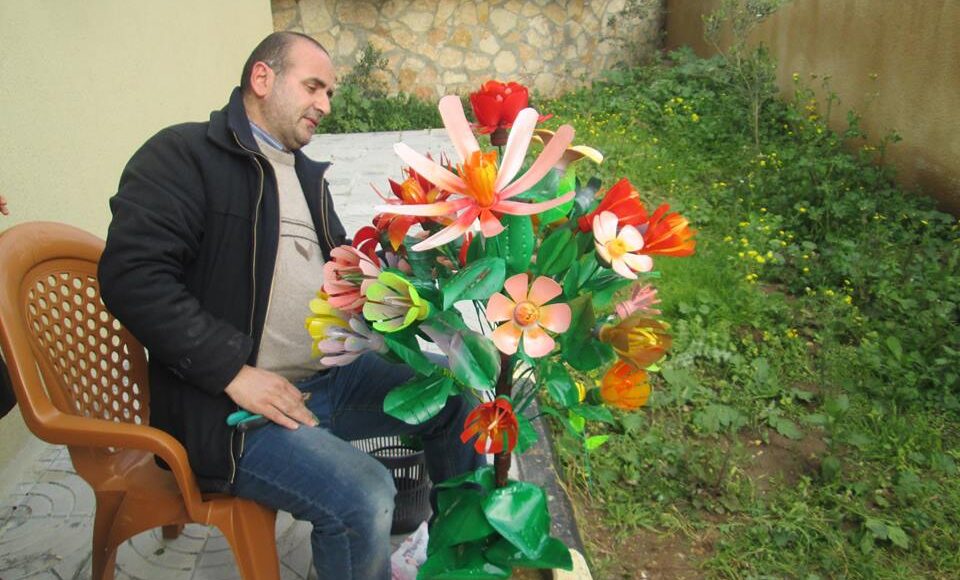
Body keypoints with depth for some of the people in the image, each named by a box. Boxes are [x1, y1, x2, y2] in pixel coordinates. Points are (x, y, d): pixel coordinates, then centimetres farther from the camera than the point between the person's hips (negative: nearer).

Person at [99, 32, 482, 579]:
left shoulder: (304, 172, 19)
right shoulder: (183, 155, -7)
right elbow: (132, 276, -18)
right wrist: (234, 371, -22)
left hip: (329, 376, 9)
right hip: (230, 402, -8)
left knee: (453, 398, 5)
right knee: (363, 495, -29)